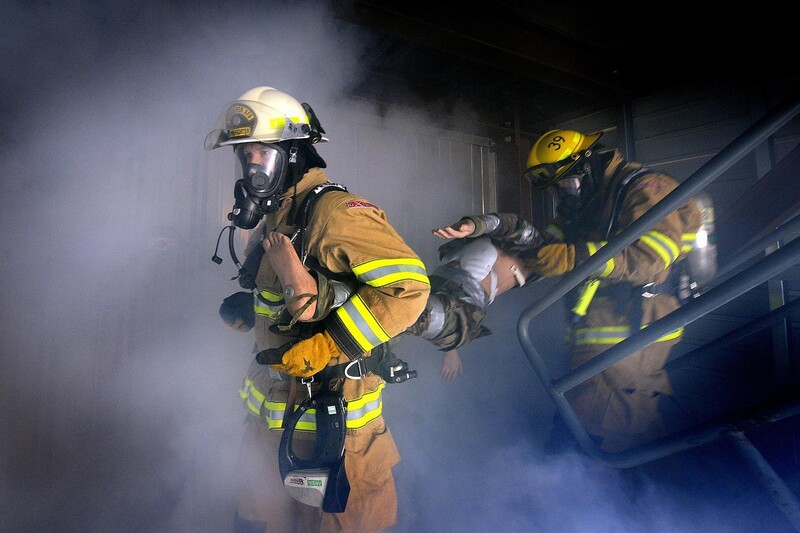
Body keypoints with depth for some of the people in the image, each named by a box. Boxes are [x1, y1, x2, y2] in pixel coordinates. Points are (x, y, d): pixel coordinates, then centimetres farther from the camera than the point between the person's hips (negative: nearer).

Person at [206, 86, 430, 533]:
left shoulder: (334, 211, -20)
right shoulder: (272, 219, 10)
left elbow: (408, 286, -29)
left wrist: (324, 348, -28)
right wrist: (247, 309, 5)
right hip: (271, 408, 9)